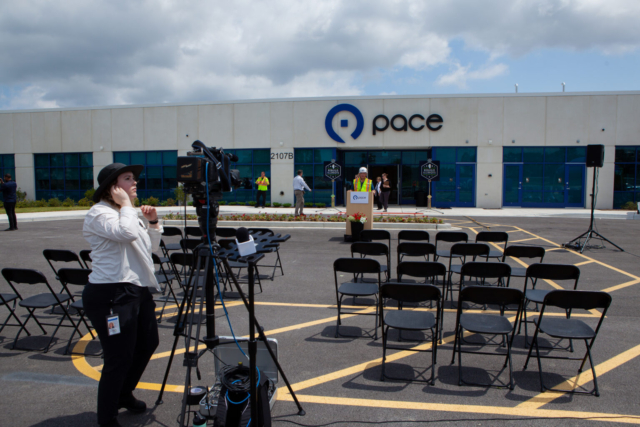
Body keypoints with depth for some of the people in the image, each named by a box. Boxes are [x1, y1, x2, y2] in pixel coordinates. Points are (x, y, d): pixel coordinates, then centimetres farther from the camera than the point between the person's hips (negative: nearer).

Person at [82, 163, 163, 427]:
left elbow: (151, 246, 21)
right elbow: (127, 233, -31)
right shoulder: (99, 213, -11)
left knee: (147, 344, 20)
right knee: (119, 359, -4)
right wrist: (126, 204, -17)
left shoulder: (124, 212, 18)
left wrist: (153, 222, 6)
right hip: (111, 295, -10)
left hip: (138, 290, 10)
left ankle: (124, 395, 42)